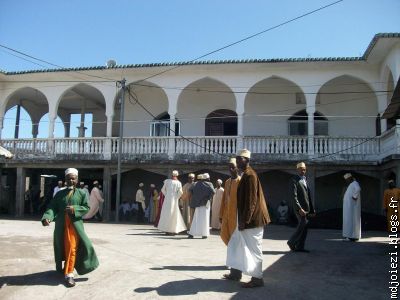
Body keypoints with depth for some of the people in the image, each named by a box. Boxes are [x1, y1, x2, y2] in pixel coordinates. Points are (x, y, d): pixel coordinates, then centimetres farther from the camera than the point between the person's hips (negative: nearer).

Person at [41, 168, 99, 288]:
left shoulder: (82, 193, 6)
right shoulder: (59, 194, 10)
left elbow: (86, 207, 0)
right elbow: (52, 207, 0)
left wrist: (74, 209, -17)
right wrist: (47, 217, -19)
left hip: (75, 224, -3)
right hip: (61, 225, 3)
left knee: (72, 249, -10)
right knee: (61, 248, 16)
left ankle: (69, 274, -5)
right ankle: (60, 268, 40)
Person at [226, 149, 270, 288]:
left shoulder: (250, 175, -18)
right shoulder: (246, 175, 14)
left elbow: (251, 200, -23)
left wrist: (244, 221, -22)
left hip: (251, 220, -11)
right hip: (246, 219, 11)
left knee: (253, 248, 0)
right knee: (235, 245, 18)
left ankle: (257, 278, 11)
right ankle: (237, 273, 29)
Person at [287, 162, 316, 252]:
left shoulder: (305, 180, 18)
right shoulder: (295, 180, -7)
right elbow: (294, 196, -15)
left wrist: (312, 209, 14)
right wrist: (299, 209, -22)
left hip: (306, 207, 8)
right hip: (299, 207, -8)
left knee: (304, 226, 7)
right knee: (303, 224, -13)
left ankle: (300, 247, 13)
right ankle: (292, 242, 3)